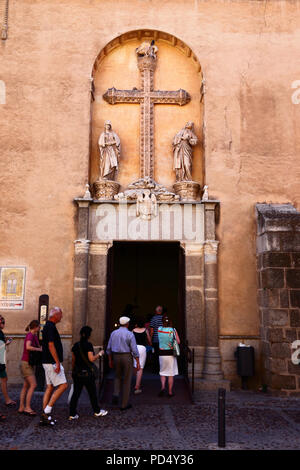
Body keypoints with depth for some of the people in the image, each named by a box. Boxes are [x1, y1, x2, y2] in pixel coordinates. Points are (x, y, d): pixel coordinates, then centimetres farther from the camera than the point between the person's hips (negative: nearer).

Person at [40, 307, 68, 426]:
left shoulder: (47, 326, 16)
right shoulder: (51, 327, -16)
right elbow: (51, 345, -22)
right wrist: (58, 363, -22)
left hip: (48, 362, 10)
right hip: (52, 362, -10)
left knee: (50, 387, 11)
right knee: (63, 385, -7)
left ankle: (44, 416, 13)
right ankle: (47, 411, -6)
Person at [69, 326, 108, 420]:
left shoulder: (76, 345, 5)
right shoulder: (88, 345, -14)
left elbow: (73, 360, 10)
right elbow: (92, 359, -18)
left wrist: (73, 370, 20)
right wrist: (99, 354, -3)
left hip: (76, 372, 6)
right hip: (86, 372, -6)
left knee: (76, 393, 8)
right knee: (92, 392, 10)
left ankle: (72, 414, 6)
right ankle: (97, 411, 24)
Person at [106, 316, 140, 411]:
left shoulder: (114, 333, 3)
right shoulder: (130, 334, -11)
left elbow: (109, 348, 8)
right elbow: (134, 350, -13)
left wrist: (110, 360, 17)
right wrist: (138, 363, -7)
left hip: (116, 357, 4)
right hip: (127, 357, -4)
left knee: (118, 377, 26)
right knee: (126, 380, 6)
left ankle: (115, 394, 4)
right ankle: (124, 404, 11)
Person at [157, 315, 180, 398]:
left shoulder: (159, 329, -4)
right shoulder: (173, 330, -9)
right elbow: (178, 342, -5)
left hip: (162, 354, 1)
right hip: (171, 354, -1)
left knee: (162, 372, 16)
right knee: (171, 374, 8)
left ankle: (162, 387, -4)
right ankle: (170, 392, 11)